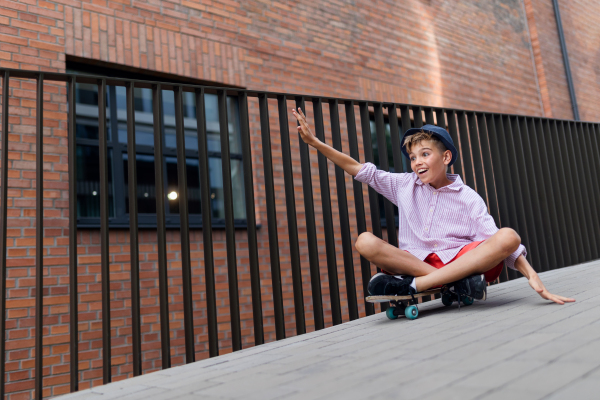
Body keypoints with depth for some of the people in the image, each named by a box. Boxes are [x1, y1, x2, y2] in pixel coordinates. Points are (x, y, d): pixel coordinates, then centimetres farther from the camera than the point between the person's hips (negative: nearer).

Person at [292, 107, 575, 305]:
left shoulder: (469, 199, 5)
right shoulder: (405, 185, 10)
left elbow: (500, 244, 0)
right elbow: (362, 171, 6)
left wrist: (533, 277, -14)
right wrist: (316, 143, -1)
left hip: (461, 259, 0)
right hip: (414, 261, 1)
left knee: (508, 236, -26)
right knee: (365, 242, -23)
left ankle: (412, 286, -31)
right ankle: (459, 280, -26)